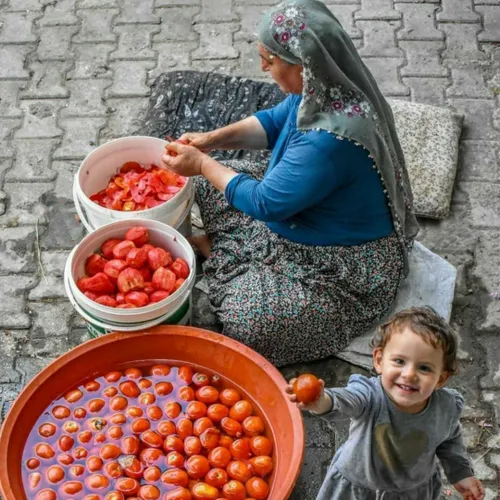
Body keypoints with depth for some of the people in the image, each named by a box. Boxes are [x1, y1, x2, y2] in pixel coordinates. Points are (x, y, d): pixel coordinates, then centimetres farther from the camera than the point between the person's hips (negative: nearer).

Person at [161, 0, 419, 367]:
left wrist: (201, 165, -14)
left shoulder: (329, 141, -38)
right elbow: (275, 121, 8)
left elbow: (265, 202, -26)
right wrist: (214, 139, -5)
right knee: (212, 189, 11)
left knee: (245, 322, -21)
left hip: (347, 264, -9)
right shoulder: (325, 87, -11)